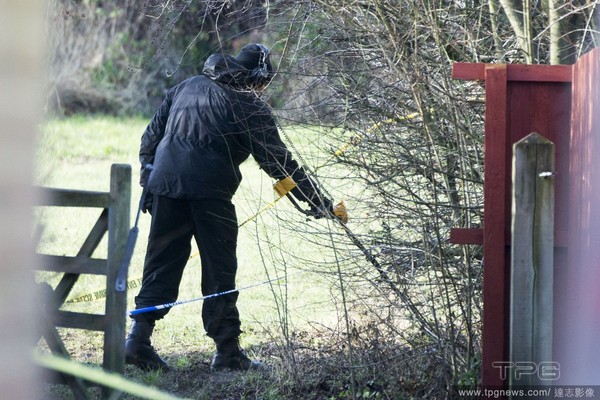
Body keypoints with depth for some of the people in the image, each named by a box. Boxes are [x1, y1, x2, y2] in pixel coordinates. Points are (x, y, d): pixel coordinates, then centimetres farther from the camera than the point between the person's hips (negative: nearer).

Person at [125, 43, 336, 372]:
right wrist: (318, 202, 5)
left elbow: (151, 136, 21)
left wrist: (147, 180, 23)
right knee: (219, 272, 3)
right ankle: (227, 351, 6)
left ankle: (139, 338, 1)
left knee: (161, 265, 10)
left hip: (164, 184, 5)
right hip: (209, 193, -5)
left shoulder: (187, 87, 21)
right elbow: (278, 161, 1)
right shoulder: (248, 106, 3)